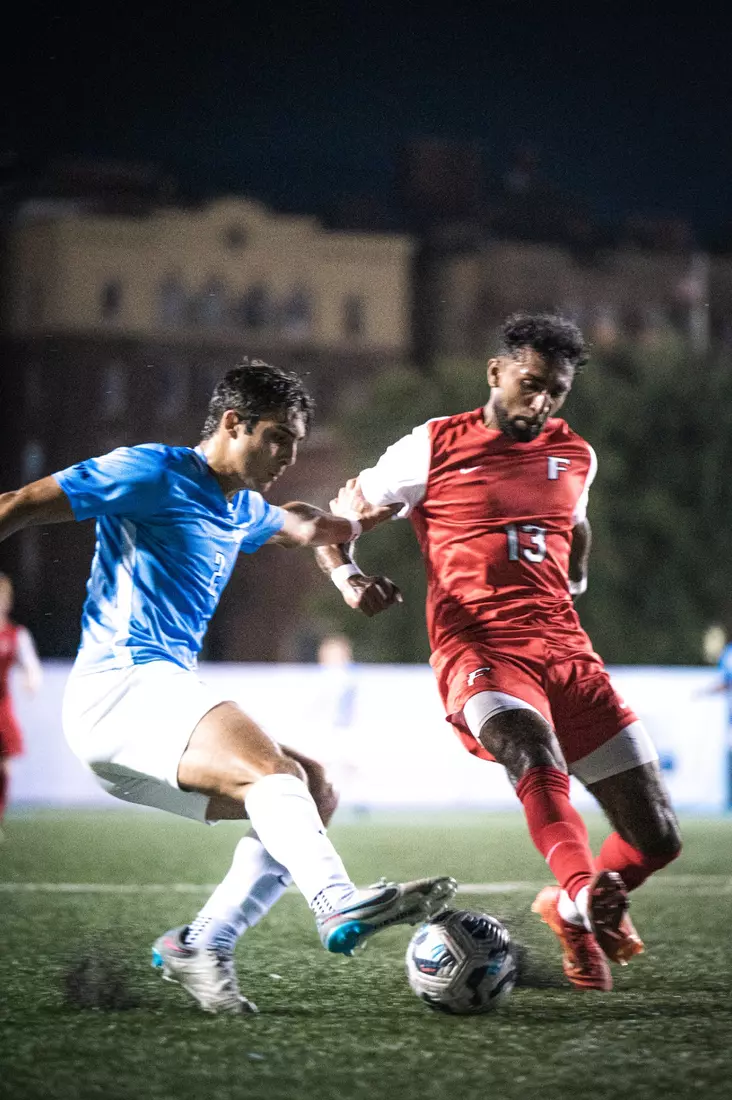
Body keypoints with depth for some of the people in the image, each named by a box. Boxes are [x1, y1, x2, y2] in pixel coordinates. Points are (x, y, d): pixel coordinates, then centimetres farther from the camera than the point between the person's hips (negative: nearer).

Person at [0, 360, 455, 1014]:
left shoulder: (242, 510, 22)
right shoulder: (154, 472, -4)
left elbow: (302, 526, 48)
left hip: (163, 702, 10)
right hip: (120, 686, -10)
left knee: (315, 794, 2)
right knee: (273, 767, -29)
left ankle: (202, 945, -5)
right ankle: (341, 906, -50)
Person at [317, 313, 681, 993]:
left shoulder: (574, 456, 17)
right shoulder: (434, 448, 4)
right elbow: (331, 520, 8)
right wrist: (348, 577, -11)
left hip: (566, 653, 5)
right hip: (479, 654, -5)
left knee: (656, 839, -1)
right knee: (533, 749, -40)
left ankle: (570, 904, 28)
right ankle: (584, 897, -60)